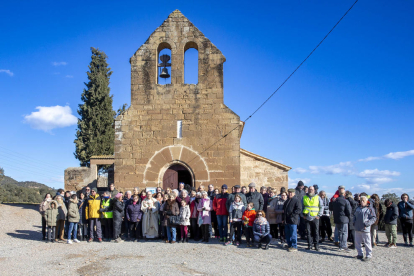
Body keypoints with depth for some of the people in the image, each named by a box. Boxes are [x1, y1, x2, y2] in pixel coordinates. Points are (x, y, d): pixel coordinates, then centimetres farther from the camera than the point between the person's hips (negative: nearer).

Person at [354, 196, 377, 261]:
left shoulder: (369, 209, -5)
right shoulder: (357, 209, 13)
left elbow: (373, 218, -9)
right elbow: (354, 216, 25)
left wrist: (367, 224, -16)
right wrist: (354, 222, 9)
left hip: (365, 229, -6)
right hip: (357, 229, 6)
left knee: (367, 243, 0)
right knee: (357, 242, 11)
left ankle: (369, 255, 10)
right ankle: (360, 254, 24)